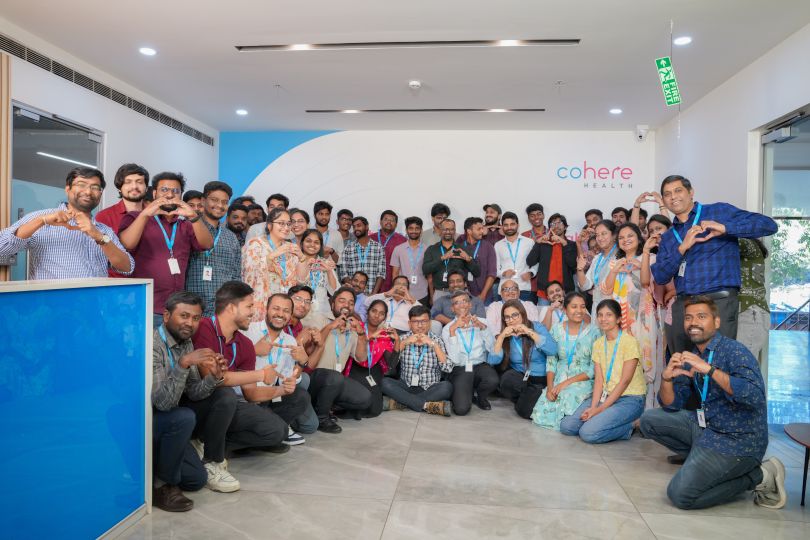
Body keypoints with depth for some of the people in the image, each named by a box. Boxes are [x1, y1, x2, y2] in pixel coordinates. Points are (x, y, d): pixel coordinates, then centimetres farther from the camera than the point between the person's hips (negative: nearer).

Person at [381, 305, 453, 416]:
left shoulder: (436, 340, 2)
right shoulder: (403, 339, 5)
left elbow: (448, 368, -12)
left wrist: (433, 344, -17)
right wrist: (404, 343, -15)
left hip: (429, 389, -1)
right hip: (406, 387, 1)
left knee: (447, 386, -30)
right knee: (385, 382, -26)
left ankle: (397, 403, -26)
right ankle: (428, 405, -26)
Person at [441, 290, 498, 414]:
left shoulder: (482, 322, 9)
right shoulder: (448, 328, 2)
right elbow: (454, 359, -11)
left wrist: (483, 327, -13)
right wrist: (453, 330, -16)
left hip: (480, 366, 2)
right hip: (460, 370, -2)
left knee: (493, 380, -32)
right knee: (461, 409, -24)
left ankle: (480, 396, 5)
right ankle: (469, 394, 14)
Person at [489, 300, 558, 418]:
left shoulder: (537, 327, -6)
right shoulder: (506, 337, 2)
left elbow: (553, 350, -22)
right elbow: (492, 361, -10)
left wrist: (530, 332, -25)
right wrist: (501, 336, -19)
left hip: (540, 379, -3)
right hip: (519, 377, 3)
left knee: (524, 411, -23)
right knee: (508, 379, -32)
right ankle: (520, 398, 0)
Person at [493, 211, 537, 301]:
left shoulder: (529, 242, 9)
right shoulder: (498, 245, 13)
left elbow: (536, 263, 12)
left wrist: (530, 273, -7)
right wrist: (503, 273, -8)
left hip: (524, 289, -1)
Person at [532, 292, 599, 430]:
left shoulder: (593, 333, -3)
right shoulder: (556, 329, 6)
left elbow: (593, 369, -6)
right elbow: (551, 361, 7)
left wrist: (566, 383, -14)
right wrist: (550, 386, -9)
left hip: (583, 381, -2)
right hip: (558, 380, 2)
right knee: (541, 413, -20)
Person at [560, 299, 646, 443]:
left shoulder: (629, 342, -11)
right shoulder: (598, 344, 9)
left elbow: (625, 381, -15)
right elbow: (598, 379, 1)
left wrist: (600, 409, -17)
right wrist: (593, 406, -15)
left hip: (629, 399, -6)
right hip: (605, 395, 6)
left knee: (588, 433, -25)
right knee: (566, 426, -13)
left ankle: (629, 426, -3)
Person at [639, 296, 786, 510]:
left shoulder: (734, 351, -15)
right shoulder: (691, 358, 7)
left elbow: (755, 396, -33)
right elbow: (672, 405, 5)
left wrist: (709, 369, -37)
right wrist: (667, 378, -15)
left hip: (737, 439, -8)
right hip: (705, 425, 8)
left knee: (680, 494, -15)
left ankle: (758, 475, 0)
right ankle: (702, 460, 7)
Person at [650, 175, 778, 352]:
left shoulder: (720, 211, 4)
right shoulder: (668, 237, 15)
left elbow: (768, 225, -5)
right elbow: (659, 277, 3)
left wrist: (724, 228, -17)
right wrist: (682, 248, -10)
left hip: (719, 300, -4)